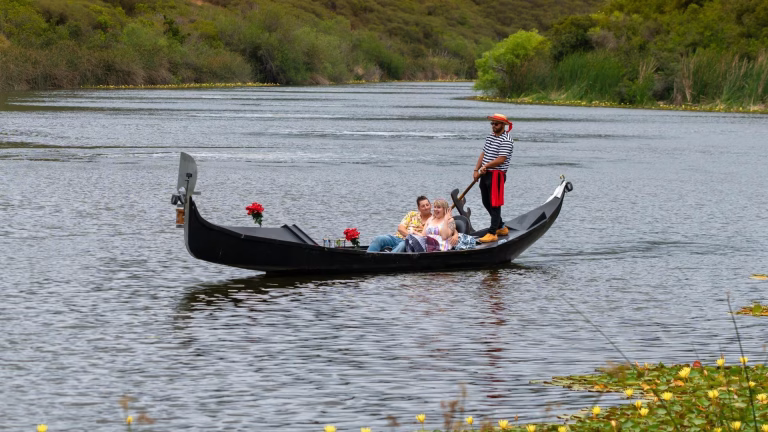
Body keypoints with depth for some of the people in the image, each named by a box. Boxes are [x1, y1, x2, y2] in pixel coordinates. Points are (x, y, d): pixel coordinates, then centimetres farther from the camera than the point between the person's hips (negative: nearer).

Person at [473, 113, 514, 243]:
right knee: (487, 203, 15)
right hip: (485, 174, 9)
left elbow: (501, 159, -20)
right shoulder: (490, 137, 16)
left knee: (494, 204, -7)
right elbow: (483, 154, 15)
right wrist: (476, 170, 4)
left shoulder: (506, 141, -13)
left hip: (497, 175, -9)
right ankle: (501, 227, 29)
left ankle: (492, 233, -7)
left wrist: (485, 166, -12)